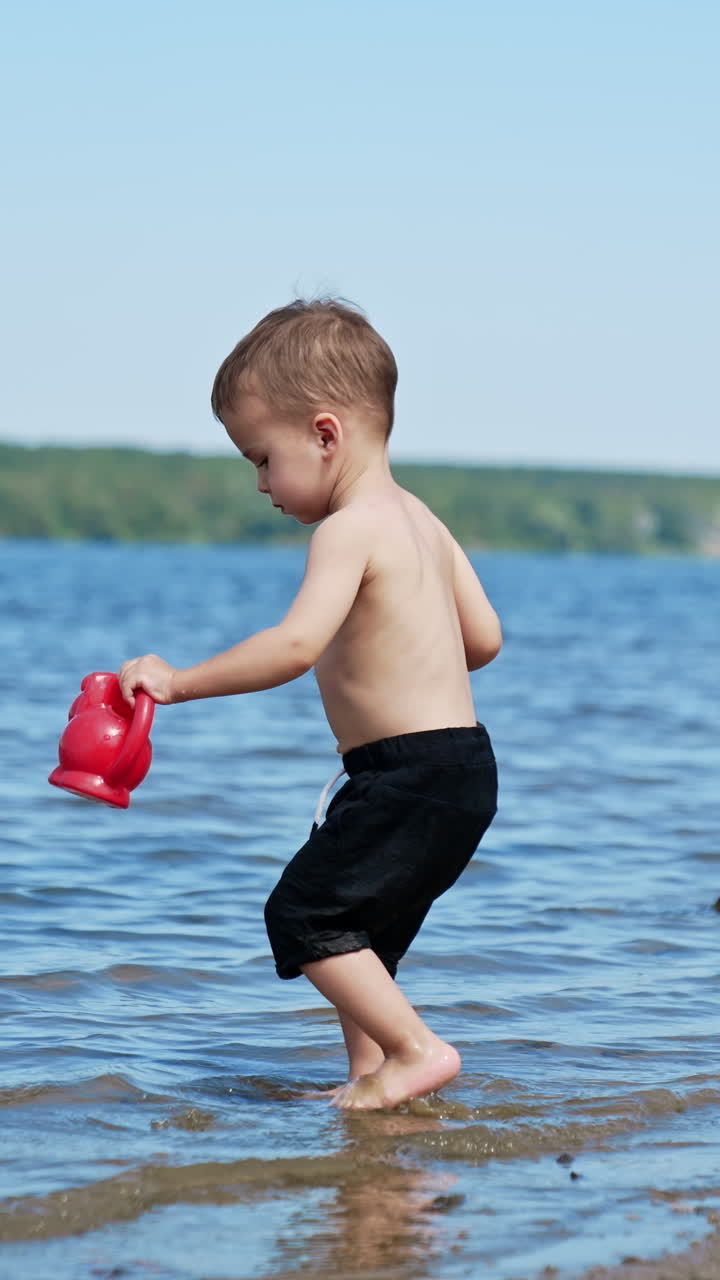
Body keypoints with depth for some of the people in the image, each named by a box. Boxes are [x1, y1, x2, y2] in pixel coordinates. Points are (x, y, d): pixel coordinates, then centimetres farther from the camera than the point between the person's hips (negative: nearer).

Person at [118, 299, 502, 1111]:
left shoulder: (350, 530, -16)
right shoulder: (419, 519, 14)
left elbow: (296, 645, -29)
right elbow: (484, 639, 17)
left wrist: (179, 680, -23)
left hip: (413, 774, -10)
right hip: (461, 767, 10)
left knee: (305, 913, -5)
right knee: (354, 927, 19)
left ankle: (415, 1049, -5)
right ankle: (369, 1073, 22)